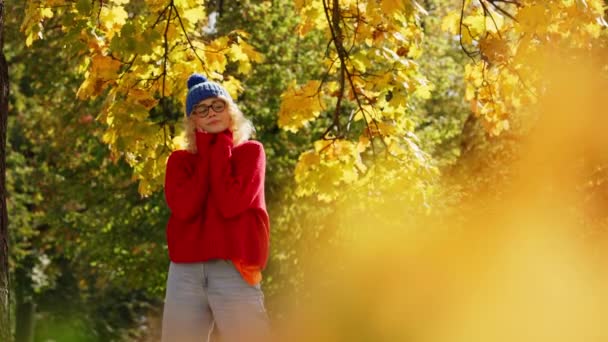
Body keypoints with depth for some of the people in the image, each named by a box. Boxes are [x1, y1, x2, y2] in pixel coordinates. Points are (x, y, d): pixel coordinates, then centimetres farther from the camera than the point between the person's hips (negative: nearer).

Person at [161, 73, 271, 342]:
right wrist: (206, 154, 3)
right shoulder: (179, 160, 17)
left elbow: (230, 205, -7)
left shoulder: (250, 151, 10)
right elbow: (184, 208, -4)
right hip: (185, 270, 3)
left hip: (233, 268, -3)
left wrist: (219, 150, 2)